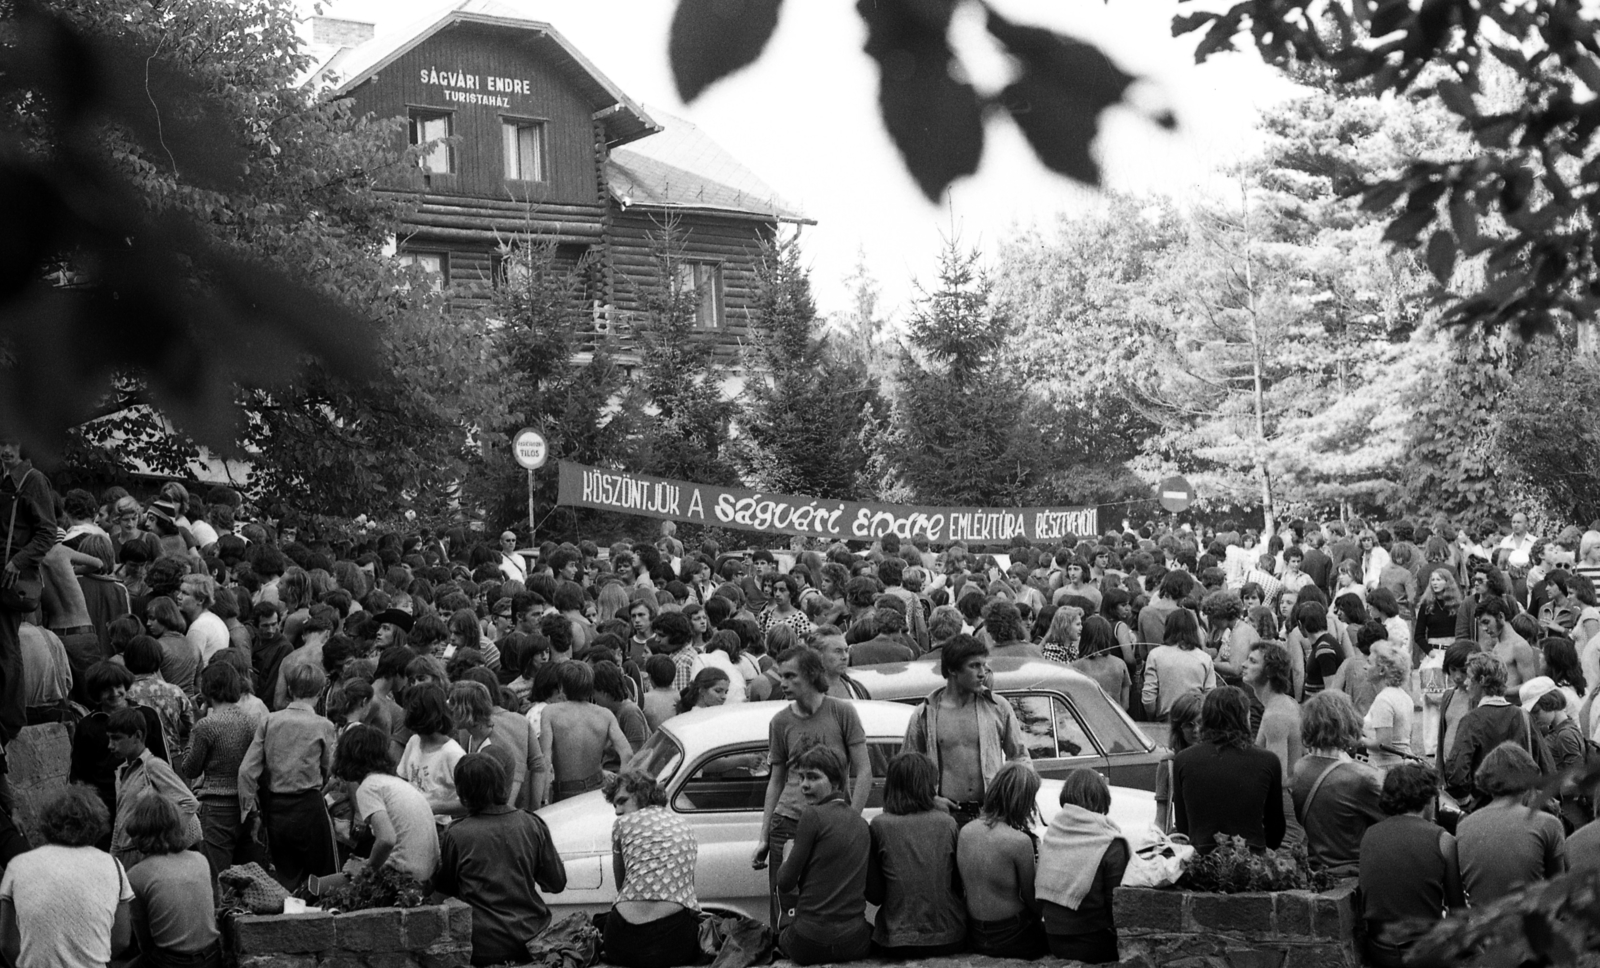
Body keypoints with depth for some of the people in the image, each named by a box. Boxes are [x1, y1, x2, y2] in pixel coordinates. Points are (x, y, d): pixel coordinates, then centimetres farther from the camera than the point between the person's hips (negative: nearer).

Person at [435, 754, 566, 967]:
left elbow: (443, 888, 5)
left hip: (484, 948, -3)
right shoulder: (532, 824, -4)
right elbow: (557, 883, 4)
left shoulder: (455, 835, -11)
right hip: (531, 939, 3)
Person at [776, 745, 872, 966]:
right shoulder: (861, 823, 8)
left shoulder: (813, 815, -11)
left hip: (809, 943, -3)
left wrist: (788, 857, 14)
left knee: (782, 938, 32)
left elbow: (785, 883, -8)